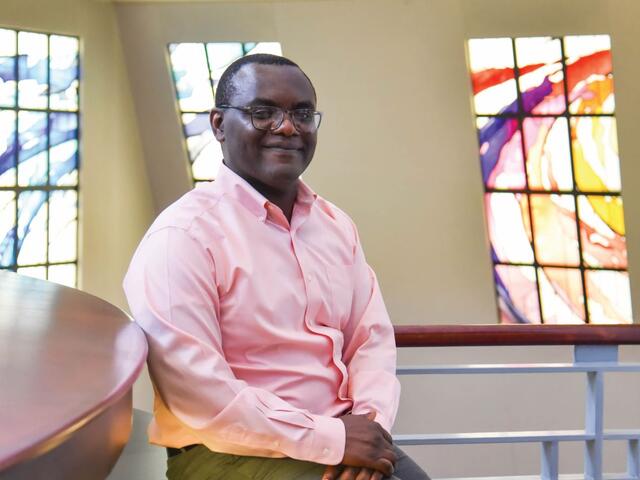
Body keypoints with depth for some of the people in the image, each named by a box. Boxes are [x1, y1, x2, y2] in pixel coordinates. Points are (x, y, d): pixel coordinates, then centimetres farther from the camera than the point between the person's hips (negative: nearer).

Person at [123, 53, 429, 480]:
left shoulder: (337, 226, 11)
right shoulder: (184, 234, -11)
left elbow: (372, 339, 8)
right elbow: (194, 391, -19)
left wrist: (370, 420, -12)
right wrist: (326, 438, -19)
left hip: (340, 437, 6)